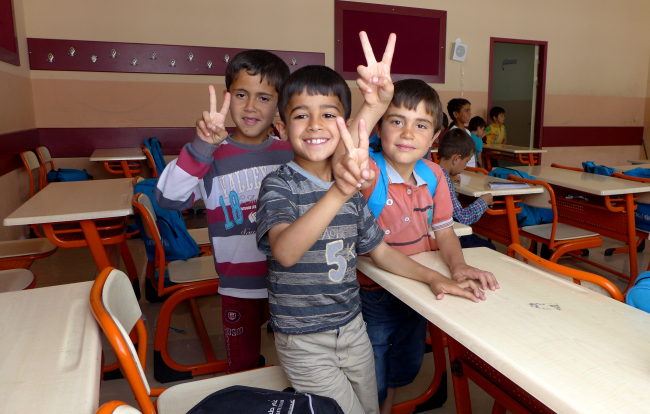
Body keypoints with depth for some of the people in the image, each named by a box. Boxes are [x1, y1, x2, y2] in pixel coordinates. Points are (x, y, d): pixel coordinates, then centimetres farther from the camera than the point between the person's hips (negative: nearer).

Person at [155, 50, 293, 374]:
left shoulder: (291, 154, -2)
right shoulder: (214, 156, -11)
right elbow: (168, 198, -26)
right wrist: (201, 146, -37)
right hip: (239, 286, -2)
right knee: (243, 368, 19)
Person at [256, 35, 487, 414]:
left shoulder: (352, 186, 2)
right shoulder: (279, 185, -17)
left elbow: (380, 250, 12)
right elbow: (285, 252, -37)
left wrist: (434, 278, 4)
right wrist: (337, 192, -50)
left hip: (352, 326, 6)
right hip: (304, 339, -6)